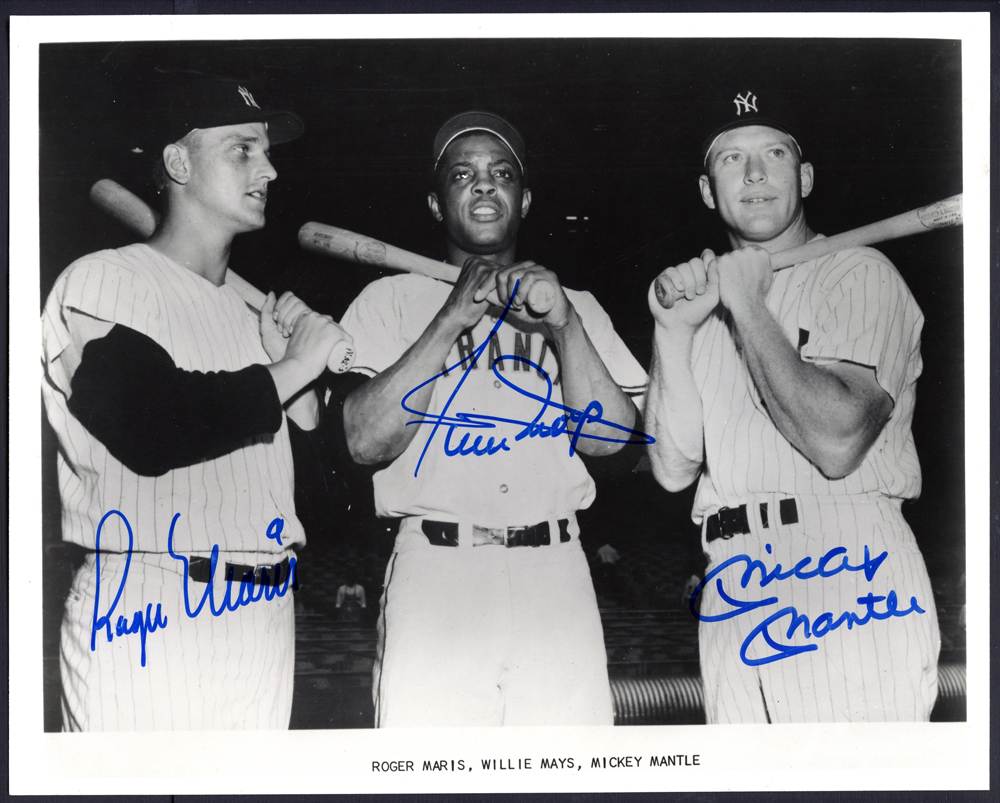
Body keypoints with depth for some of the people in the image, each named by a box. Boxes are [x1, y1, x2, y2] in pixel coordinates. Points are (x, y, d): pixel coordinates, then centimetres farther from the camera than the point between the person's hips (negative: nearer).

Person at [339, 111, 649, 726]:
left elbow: (611, 441, 3)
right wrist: (453, 317, -9)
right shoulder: (393, 299, 11)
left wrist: (565, 325, -8)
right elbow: (367, 441, -5)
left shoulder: (576, 306, 17)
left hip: (555, 576, 2)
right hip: (434, 574, -2)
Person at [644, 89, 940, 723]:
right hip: (735, 594, 5)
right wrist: (672, 330, -1)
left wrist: (746, 302, -6)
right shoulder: (705, 301, 20)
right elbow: (674, 468, 9)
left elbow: (836, 442, -13)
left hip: (849, 574, -5)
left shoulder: (860, 273, 3)